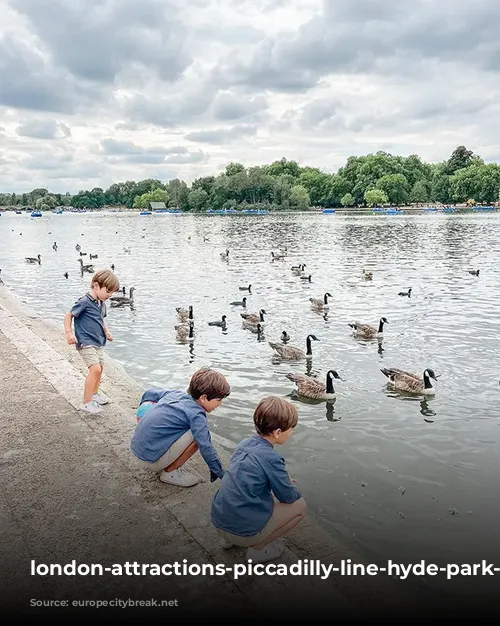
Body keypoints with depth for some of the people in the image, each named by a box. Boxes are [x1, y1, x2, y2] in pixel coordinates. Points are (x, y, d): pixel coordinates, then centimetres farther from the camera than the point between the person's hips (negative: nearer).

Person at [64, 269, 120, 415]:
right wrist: (69, 333, -20)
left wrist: (107, 331, 9)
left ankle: (95, 394, 40)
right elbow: (69, 315, -12)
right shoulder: (84, 302, -17)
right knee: (95, 369, -18)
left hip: (98, 343, 9)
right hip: (85, 342, -9)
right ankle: (86, 403, -11)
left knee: (100, 368, 19)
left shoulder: (101, 304, 7)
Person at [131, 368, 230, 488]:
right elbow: (205, 447, -21)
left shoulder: (176, 393, 6)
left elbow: (151, 392, 21)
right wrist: (222, 474, -13)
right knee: (198, 435, -15)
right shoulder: (197, 414, -18)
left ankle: (165, 465, 16)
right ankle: (170, 472, -1)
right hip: (152, 460, -8)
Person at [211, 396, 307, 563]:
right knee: (299, 506, 6)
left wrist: (284, 482, 13)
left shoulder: (245, 443, 2)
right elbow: (288, 496, -7)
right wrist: (294, 489, 14)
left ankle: (228, 538, 22)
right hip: (243, 532, -7)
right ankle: (258, 548, 7)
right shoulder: (271, 458, -20)